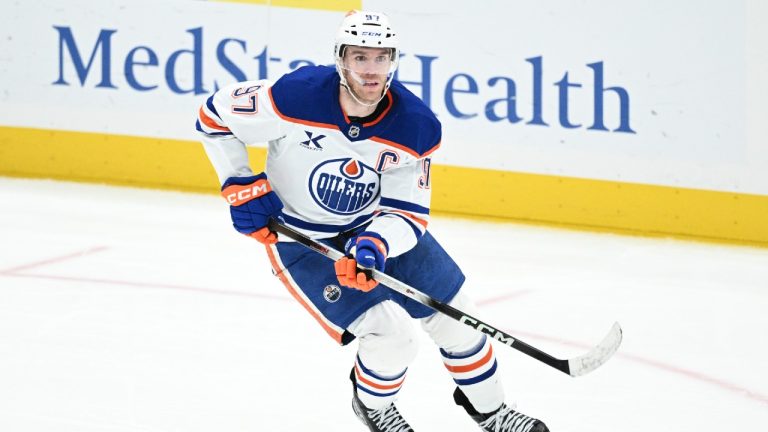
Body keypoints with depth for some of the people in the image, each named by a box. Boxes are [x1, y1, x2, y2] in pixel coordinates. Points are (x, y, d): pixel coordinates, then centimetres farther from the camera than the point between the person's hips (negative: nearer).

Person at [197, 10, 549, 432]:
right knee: (389, 328, -17)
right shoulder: (295, 96, -28)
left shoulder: (416, 127, -18)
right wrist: (241, 187, -17)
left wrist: (375, 245, -32)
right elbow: (214, 115, -14)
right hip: (301, 236, -4)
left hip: (377, 225, 5)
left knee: (454, 313, 8)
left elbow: (409, 211, -12)